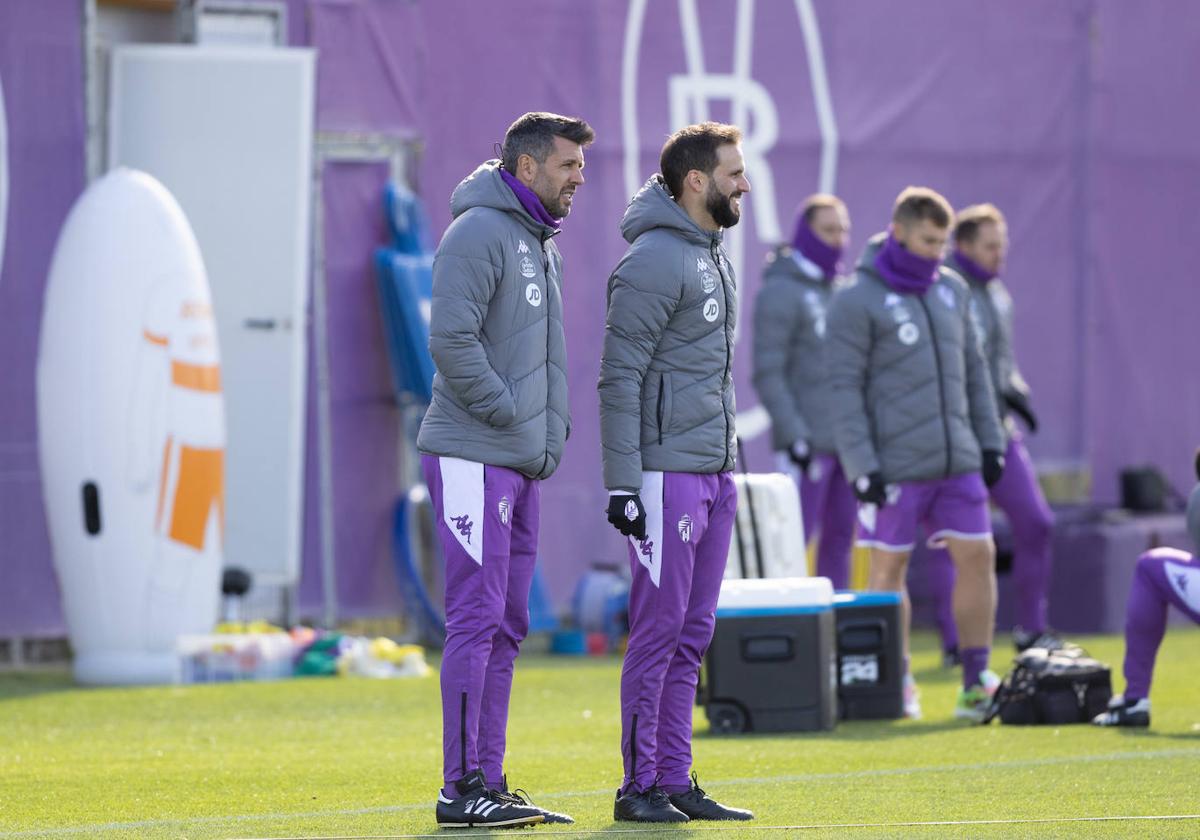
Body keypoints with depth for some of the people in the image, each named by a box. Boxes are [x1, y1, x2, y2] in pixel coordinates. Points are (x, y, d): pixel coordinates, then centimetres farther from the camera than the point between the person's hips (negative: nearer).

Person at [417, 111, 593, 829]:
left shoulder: (542, 244, 19)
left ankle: (488, 779, 14)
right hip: (474, 456, -10)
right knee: (477, 618, -11)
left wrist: (552, 433, 13)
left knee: (506, 626, 10)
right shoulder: (480, 232, -11)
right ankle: (461, 788, -10)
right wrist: (506, 413, -15)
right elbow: (452, 339, -21)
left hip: (523, 466, 10)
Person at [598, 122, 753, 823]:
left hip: (716, 471, 9)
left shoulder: (712, 254, 16)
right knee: (659, 628, -7)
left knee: (692, 634, 9)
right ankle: (641, 786, -2)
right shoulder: (654, 260, -13)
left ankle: (675, 781, 13)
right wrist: (623, 483, -19)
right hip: (667, 471, -9)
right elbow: (620, 377, -15)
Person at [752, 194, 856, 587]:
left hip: (847, 436, 7)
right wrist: (793, 436, -19)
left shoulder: (839, 289, 15)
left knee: (840, 538, 7)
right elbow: (768, 372, -13)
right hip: (807, 443, -7)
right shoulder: (780, 292, -7)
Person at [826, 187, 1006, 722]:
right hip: (895, 469, -5)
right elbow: (844, 390, -10)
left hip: (958, 461, 5)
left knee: (977, 555, -2)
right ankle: (896, 684, 13)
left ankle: (977, 679, 3)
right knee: (889, 567, 3)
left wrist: (991, 442, 13)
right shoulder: (858, 301, -7)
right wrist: (861, 467, -14)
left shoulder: (952, 290, 12)